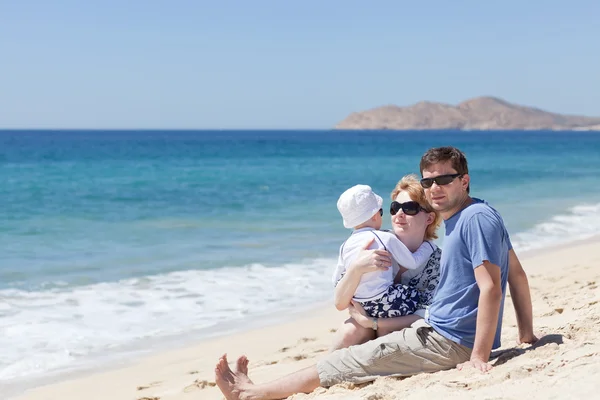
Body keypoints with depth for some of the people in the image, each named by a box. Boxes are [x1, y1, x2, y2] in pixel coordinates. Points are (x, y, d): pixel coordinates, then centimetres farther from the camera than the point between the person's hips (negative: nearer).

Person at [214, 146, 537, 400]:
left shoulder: (476, 218, -19)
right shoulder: (459, 218, 13)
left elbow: (491, 287, -26)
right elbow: (517, 274, 17)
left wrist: (479, 357, -27)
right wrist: (527, 333, 17)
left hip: (450, 342, -10)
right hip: (437, 327, 10)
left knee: (353, 362, -5)